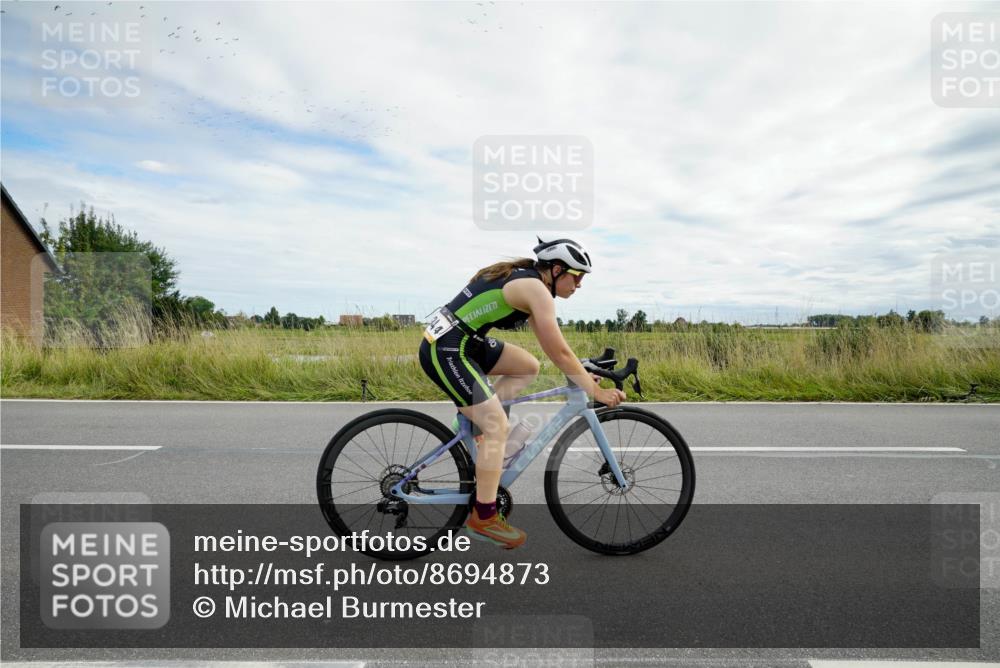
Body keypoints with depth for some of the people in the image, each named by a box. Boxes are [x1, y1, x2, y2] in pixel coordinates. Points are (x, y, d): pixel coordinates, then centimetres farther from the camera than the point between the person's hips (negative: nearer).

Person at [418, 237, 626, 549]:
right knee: (497, 425, -10)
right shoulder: (536, 290, -14)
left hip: (466, 341, 10)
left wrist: (582, 375, 21)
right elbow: (559, 352, -15)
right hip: (445, 350, -10)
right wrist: (595, 390, -7)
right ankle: (483, 518, -1)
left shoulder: (523, 280, 15)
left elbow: (549, 344, 21)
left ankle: (473, 417, 11)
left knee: (528, 367, 14)